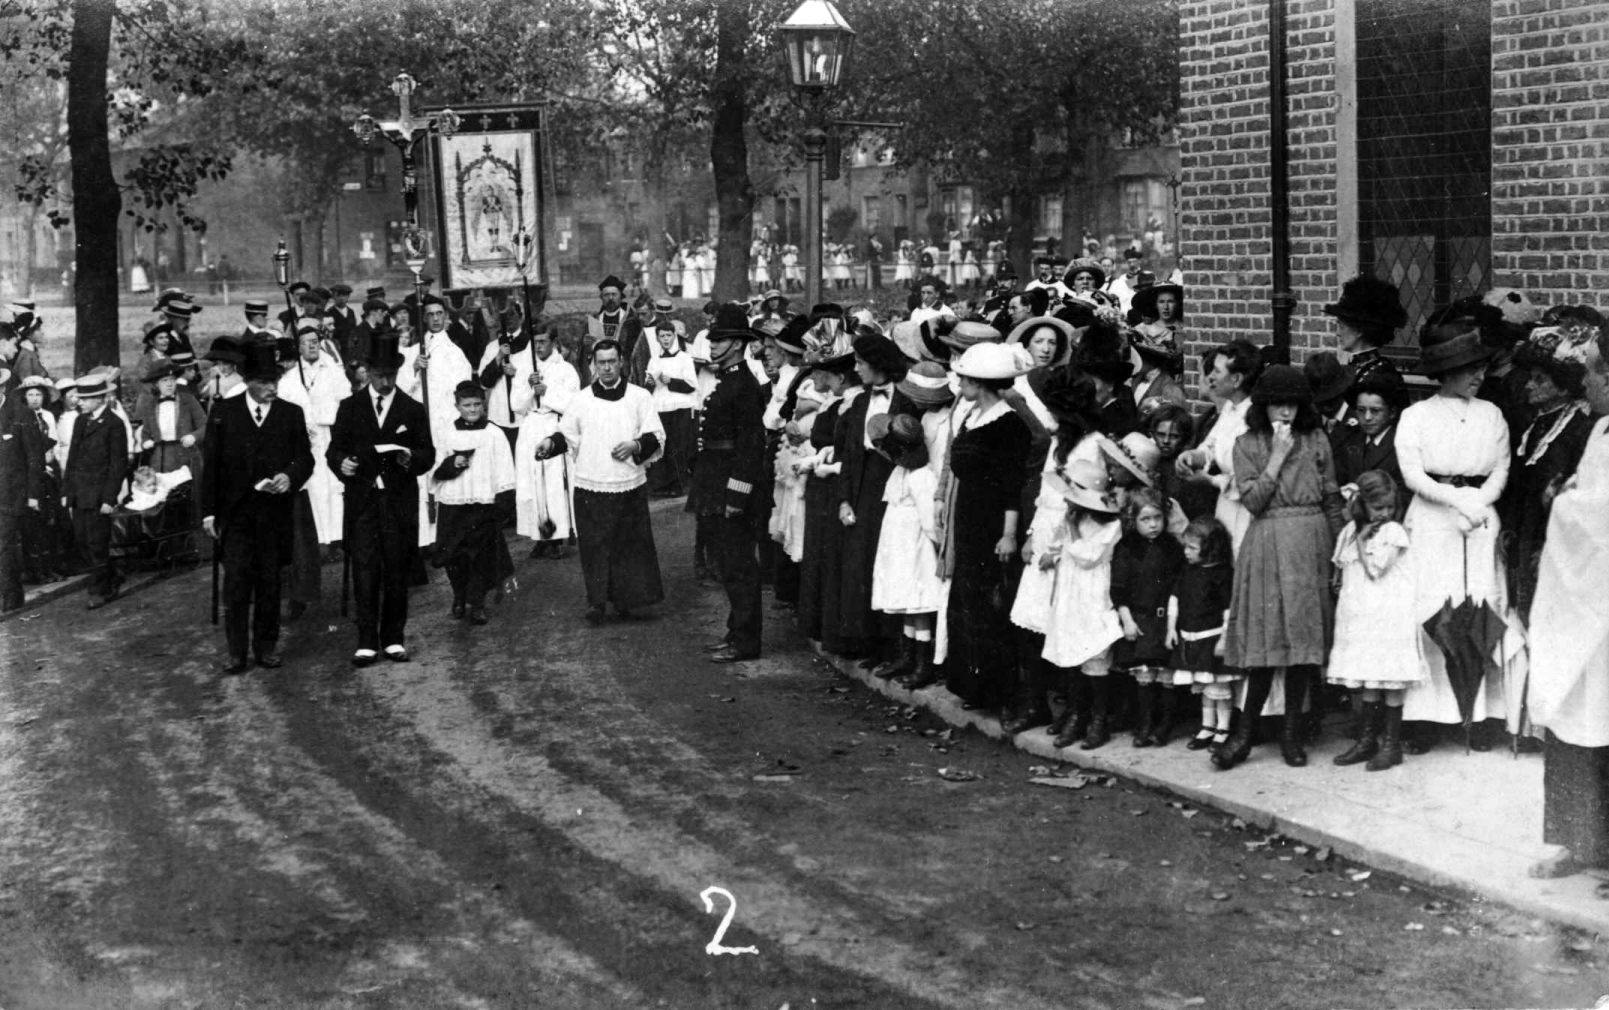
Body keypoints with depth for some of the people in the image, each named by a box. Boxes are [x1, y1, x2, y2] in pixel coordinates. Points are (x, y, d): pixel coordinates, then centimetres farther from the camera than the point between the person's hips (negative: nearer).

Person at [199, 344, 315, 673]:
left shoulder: (291, 414, 6)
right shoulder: (223, 413, 4)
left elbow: (305, 457, 7)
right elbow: (211, 463, 4)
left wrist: (290, 477, -16)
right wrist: (208, 510, -1)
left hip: (274, 508, 1)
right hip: (235, 510, -1)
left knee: (269, 581, 6)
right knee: (236, 580, -5)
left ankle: (266, 646, 17)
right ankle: (237, 651, 0)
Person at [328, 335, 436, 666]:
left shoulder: (413, 410, 10)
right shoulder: (350, 407, 10)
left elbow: (428, 454, 6)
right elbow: (334, 450, 8)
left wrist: (411, 458, -15)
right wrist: (341, 463, -14)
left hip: (399, 501, 0)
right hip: (362, 499, 0)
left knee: (397, 572, 2)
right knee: (364, 571, -5)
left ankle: (393, 639, 12)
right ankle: (366, 642, -2)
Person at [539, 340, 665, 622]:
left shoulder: (639, 397, 3)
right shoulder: (582, 399, 6)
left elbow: (657, 437, 2)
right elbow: (567, 435, 11)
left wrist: (636, 445, -16)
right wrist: (551, 442, -9)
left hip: (630, 485, 0)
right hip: (591, 486, 0)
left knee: (630, 544, 3)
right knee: (594, 545, -1)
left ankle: (625, 600, 14)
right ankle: (596, 601, 5)